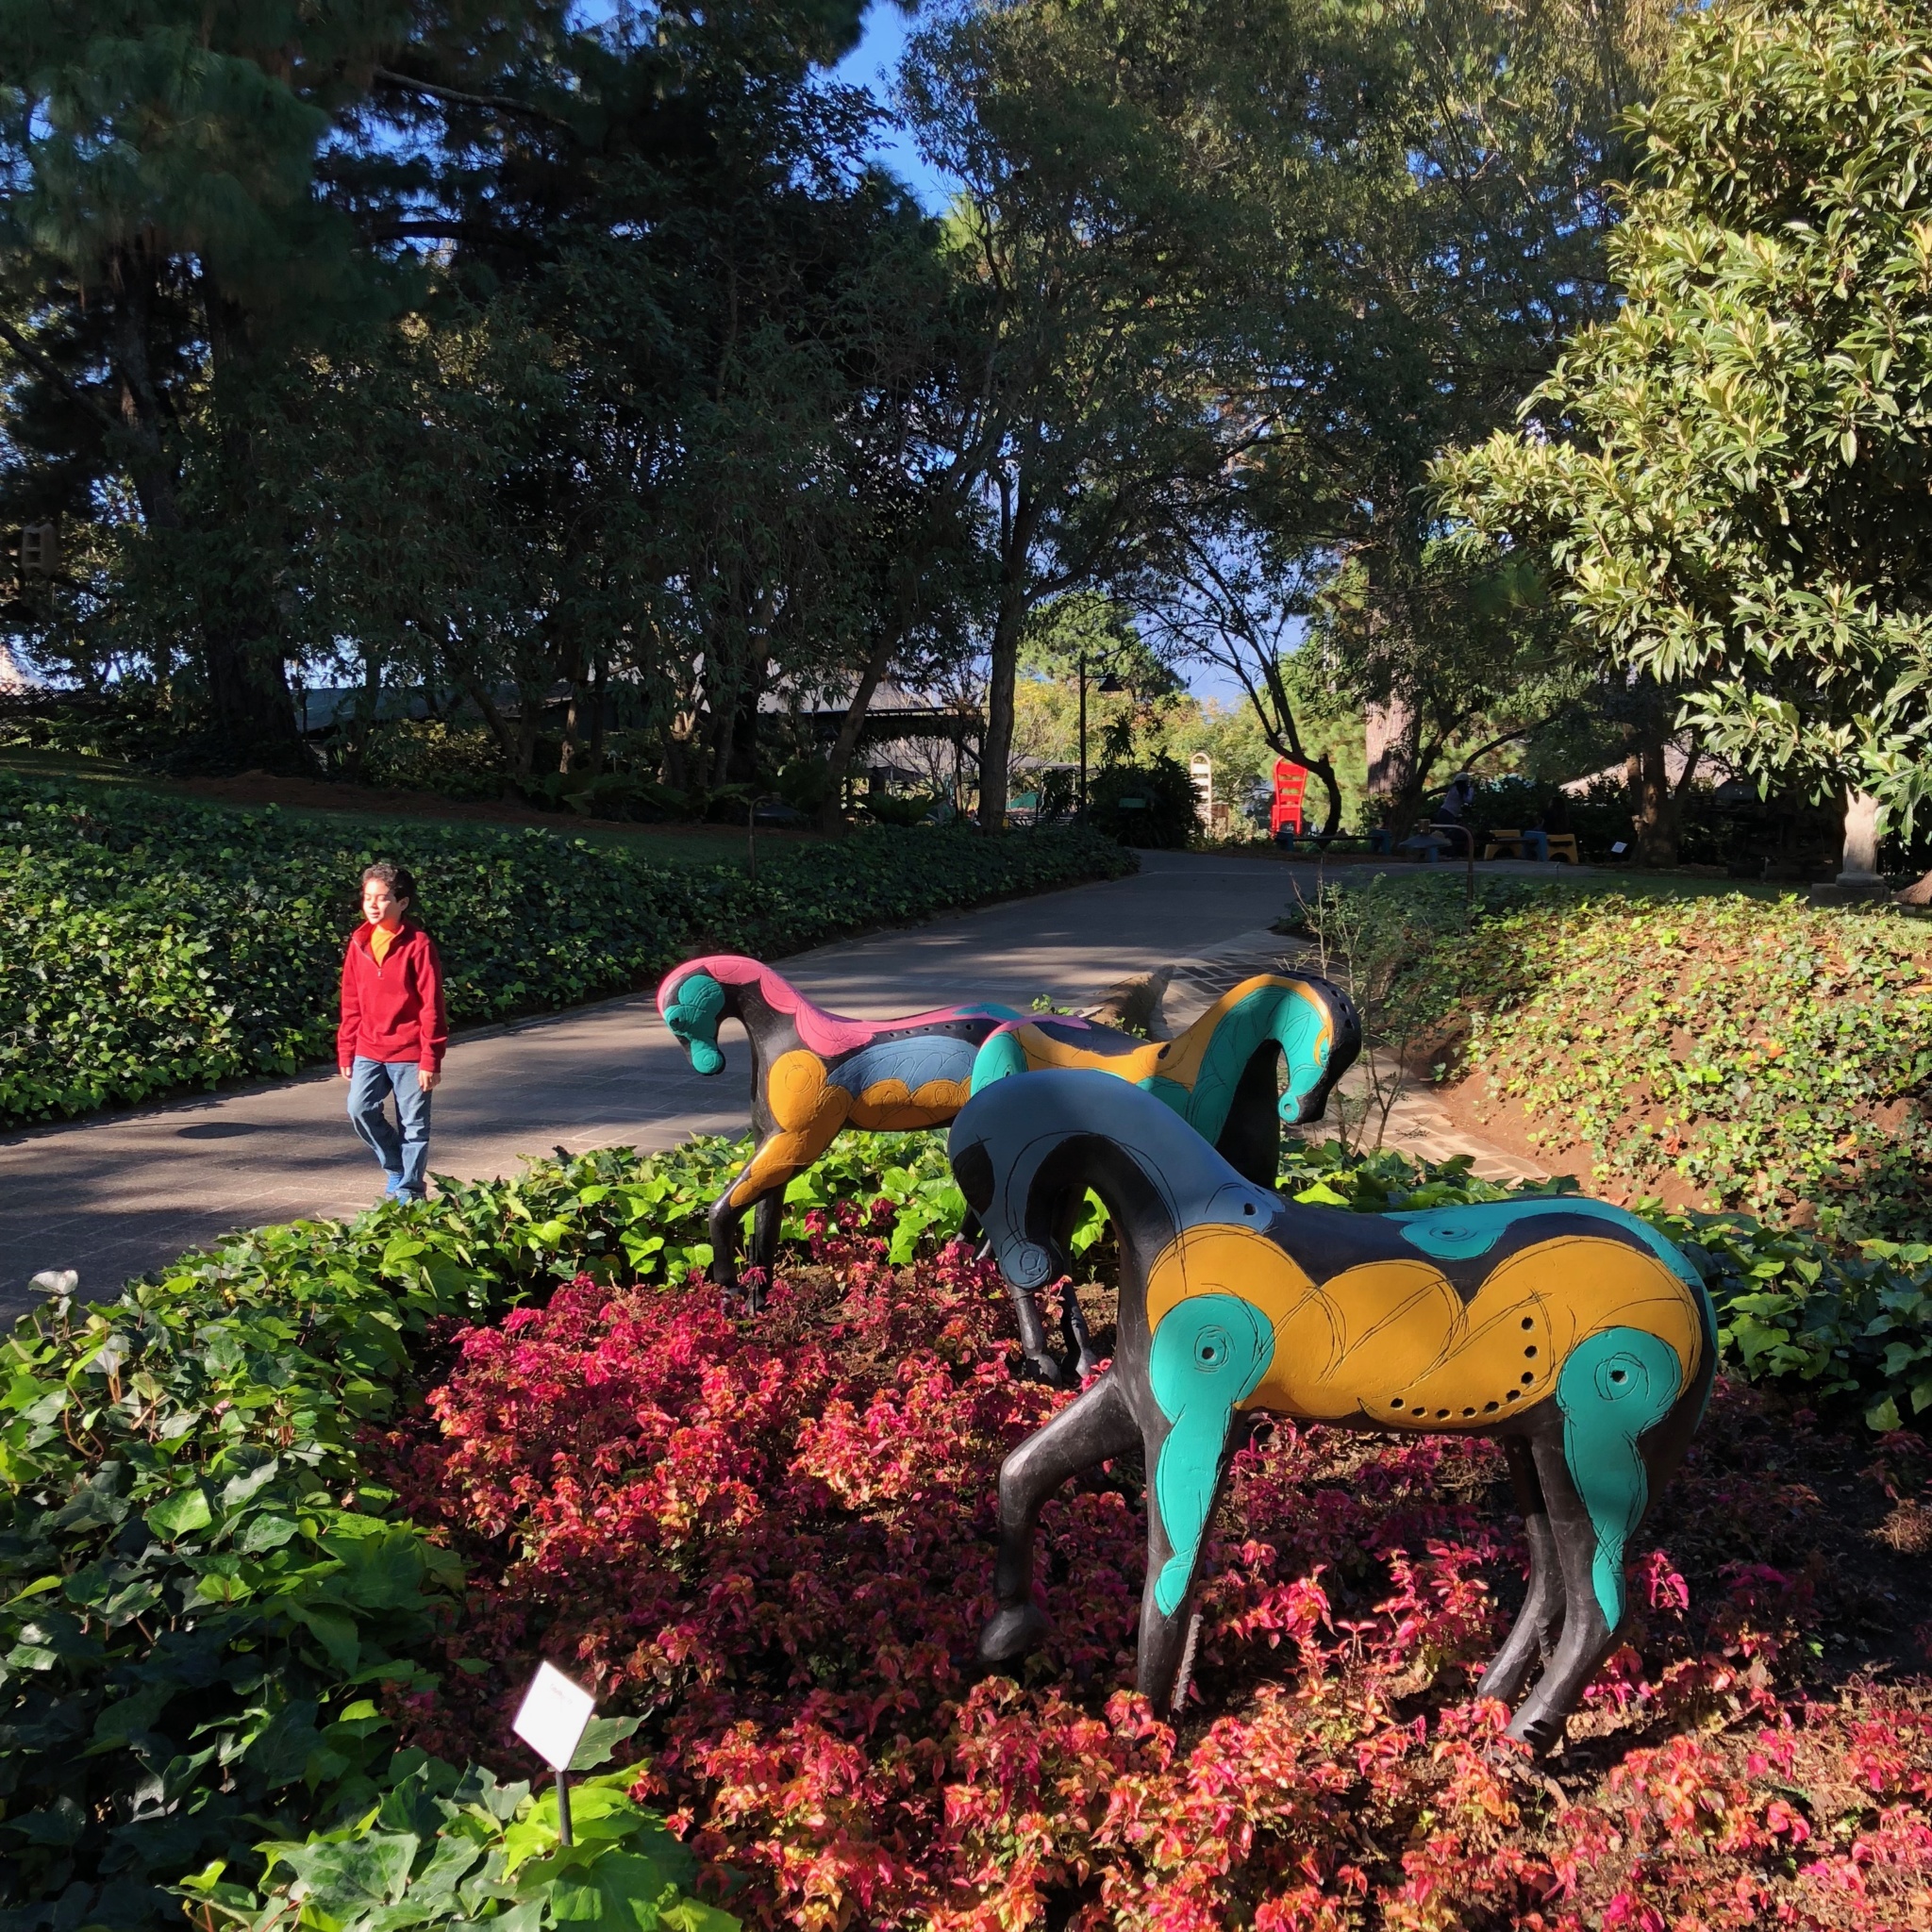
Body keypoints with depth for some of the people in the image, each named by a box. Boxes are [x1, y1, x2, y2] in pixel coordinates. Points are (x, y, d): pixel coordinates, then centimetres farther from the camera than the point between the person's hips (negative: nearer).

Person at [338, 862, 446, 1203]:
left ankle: (408, 1190, 17)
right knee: (360, 1108, -9)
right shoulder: (359, 942, 5)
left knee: (413, 1123, 4)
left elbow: (431, 1006, -11)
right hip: (369, 1050, 4)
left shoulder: (418, 944, -11)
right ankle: (396, 1168, 14)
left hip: (409, 1052, -4)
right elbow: (350, 1003, 11)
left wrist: (430, 1059, -12)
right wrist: (346, 1052, 9)